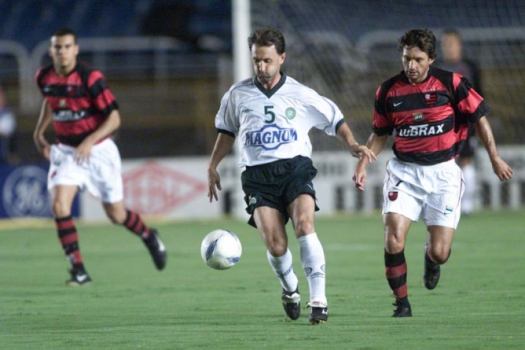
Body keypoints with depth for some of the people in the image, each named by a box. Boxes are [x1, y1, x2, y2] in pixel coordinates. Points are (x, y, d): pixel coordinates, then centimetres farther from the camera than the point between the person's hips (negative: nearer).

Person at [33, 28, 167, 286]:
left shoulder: (90, 78, -20)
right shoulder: (44, 77, -4)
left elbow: (114, 118, -18)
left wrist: (90, 141, -31)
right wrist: (39, 132, 13)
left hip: (98, 151, -3)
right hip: (66, 151, 3)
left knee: (116, 215, 7)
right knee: (59, 206, -19)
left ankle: (149, 237, 41)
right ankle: (79, 271, -14)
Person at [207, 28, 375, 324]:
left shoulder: (301, 95, 6)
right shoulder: (238, 95, 11)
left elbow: (334, 120, 15)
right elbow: (227, 131, 26)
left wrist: (353, 145, -1)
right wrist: (213, 166, 23)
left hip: (295, 168, -1)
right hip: (258, 175, 1)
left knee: (304, 224, -27)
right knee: (275, 245, -16)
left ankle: (319, 300, -25)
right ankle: (290, 288, 17)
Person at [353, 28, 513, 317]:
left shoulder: (451, 83, -6)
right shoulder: (388, 91, 1)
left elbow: (479, 117, 3)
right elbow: (380, 133, 15)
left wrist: (495, 158, 3)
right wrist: (362, 165, 4)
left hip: (442, 172, -1)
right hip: (403, 171, 1)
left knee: (440, 253, -6)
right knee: (394, 242, -16)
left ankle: (431, 257, 34)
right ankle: (402, 303, 3)